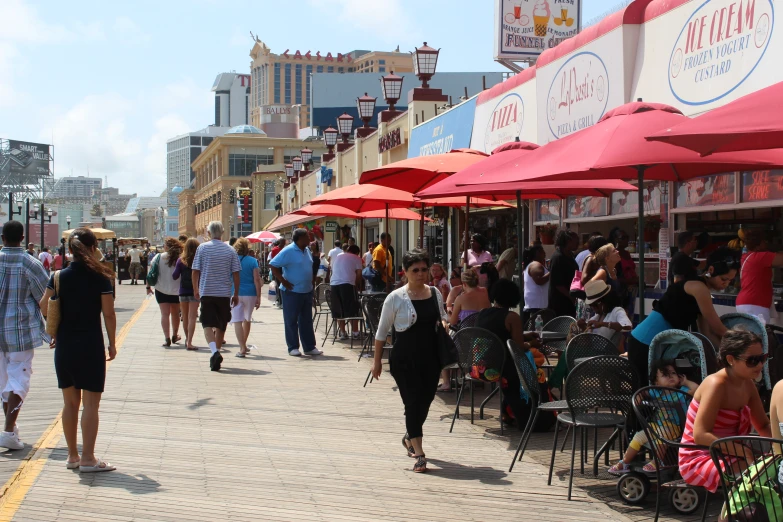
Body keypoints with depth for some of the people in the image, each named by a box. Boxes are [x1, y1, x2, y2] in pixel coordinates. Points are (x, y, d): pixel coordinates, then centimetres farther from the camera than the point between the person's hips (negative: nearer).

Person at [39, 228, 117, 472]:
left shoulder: (59, 277, 0)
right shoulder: (100, 278, -10)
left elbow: (45, 307, 3)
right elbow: (109, 314, -9)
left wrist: (56, 333, 16)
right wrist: (112, 343, 2)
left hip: (64, 346, 4)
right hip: (91, 346, -4)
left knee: (70, 402, 13)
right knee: (90, 404, 1)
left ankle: (72, 456, 20)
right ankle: (88, 458, 2)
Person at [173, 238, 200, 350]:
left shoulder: (181, 260, -4)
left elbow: (175, 276, -2)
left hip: (183, 292, 2)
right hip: (195, 291, -2)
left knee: (185, 317, 17)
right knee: (192, 317, -5)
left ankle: (187, 339, 32)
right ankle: (189, 342, -14)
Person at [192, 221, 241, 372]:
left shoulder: (202, 248, -3)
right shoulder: (230, 250, 1)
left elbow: (195, 271, -3)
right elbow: (235, 273, 0)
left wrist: (195, 289, 11)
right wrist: (236, 294, 8)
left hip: (206, 292, -2)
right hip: (224, 293, 2)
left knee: (208, 325, -3)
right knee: (221, 326, 15)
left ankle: (214, 352, -26)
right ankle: (216, 354, 22)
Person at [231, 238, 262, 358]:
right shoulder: (252, 261, -1)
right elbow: (257, 279, -6)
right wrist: (258, 297, -2)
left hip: (235, 294, -2)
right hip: (250, 294, 2)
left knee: (237, 321, -4)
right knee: (247, 319, 20)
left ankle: (242, 348, -16)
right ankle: (244, 345, 33)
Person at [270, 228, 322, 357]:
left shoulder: (307, 250, 11)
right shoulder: (288, 251, -14)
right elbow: (274, 266, -16)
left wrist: (311, 281, 13)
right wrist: (283, 281, -17)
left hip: (307, 291, 8)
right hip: (292, 292, -8)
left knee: (307, 320, 12)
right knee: (291, 320, 2)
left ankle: (310, 347, 17)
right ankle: (293, 348, 8)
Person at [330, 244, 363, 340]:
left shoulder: (336, 257, 26)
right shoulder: (356, 258, 11)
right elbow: (359, 274, 3)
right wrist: (356, 284, 19)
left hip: (334, 283, 4)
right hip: (347, 283, -4)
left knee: (339, 310, 11)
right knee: (353, 309, 4)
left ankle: (342, 332, 13)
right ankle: (355, 332, 6)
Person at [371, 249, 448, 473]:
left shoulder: (435, 294, 6)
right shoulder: (396, 298, -6)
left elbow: (443, 319, 22)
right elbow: (382, 330, 0)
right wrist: (377, 360, 0)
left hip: (431, 356, 4)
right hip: (405, 358, -4)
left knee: (425, 401, 11)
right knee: (413, 402, -7)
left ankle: (410, 437, 38)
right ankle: (419, 454, -3)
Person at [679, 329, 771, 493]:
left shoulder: (748, 385, 6)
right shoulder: (717, 384, -19)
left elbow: (763, 426, 18)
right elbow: (700, 435, -26)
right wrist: (744, 452, -33)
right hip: (698, 461, -8)